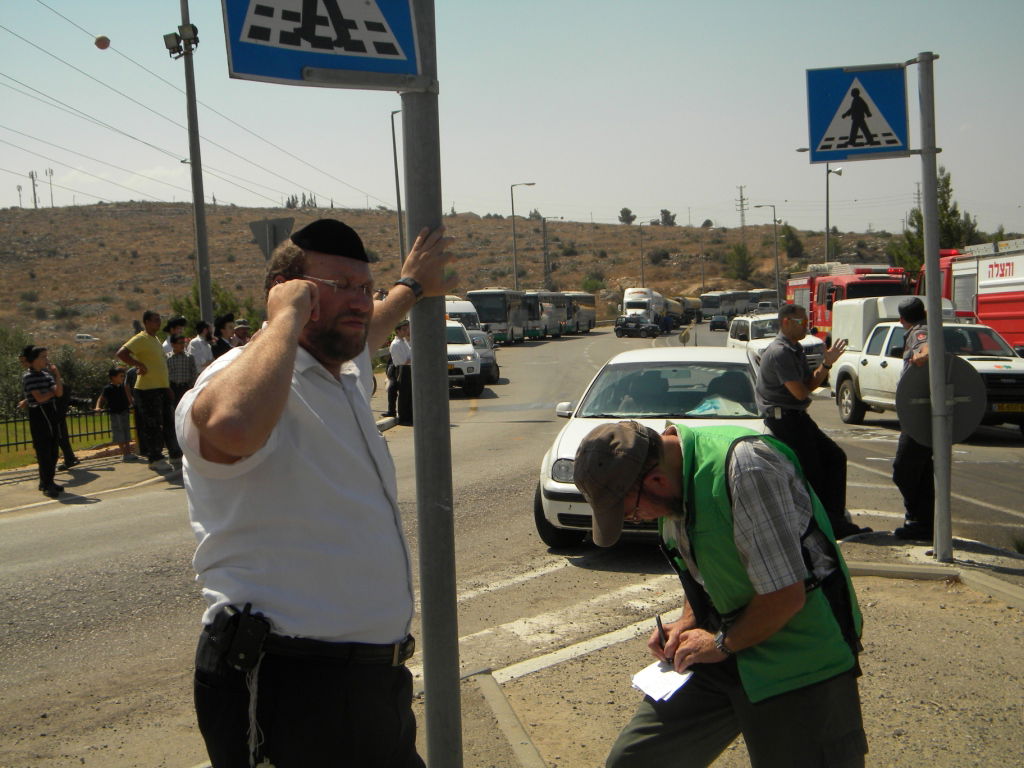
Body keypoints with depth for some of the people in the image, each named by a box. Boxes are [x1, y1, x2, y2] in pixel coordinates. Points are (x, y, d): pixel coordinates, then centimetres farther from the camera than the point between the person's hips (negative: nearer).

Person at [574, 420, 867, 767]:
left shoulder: (746, 467, -27)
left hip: (798, 662, -7)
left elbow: (785, 595, -24)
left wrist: (722, 644, -11)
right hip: (728, 653, 8)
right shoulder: (673, 475, 1)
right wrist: (687, 622, 4)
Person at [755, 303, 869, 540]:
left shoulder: (796, 350, 16)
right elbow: (800, 392, -21)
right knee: (811, 472, -7)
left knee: (835, 457, 9)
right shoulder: (779, 352, -18)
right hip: (782, 417, -11)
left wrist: (827, 364, -2)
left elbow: (811, 384, 12)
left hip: (797, 416, 11)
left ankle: (835, 522, 12)